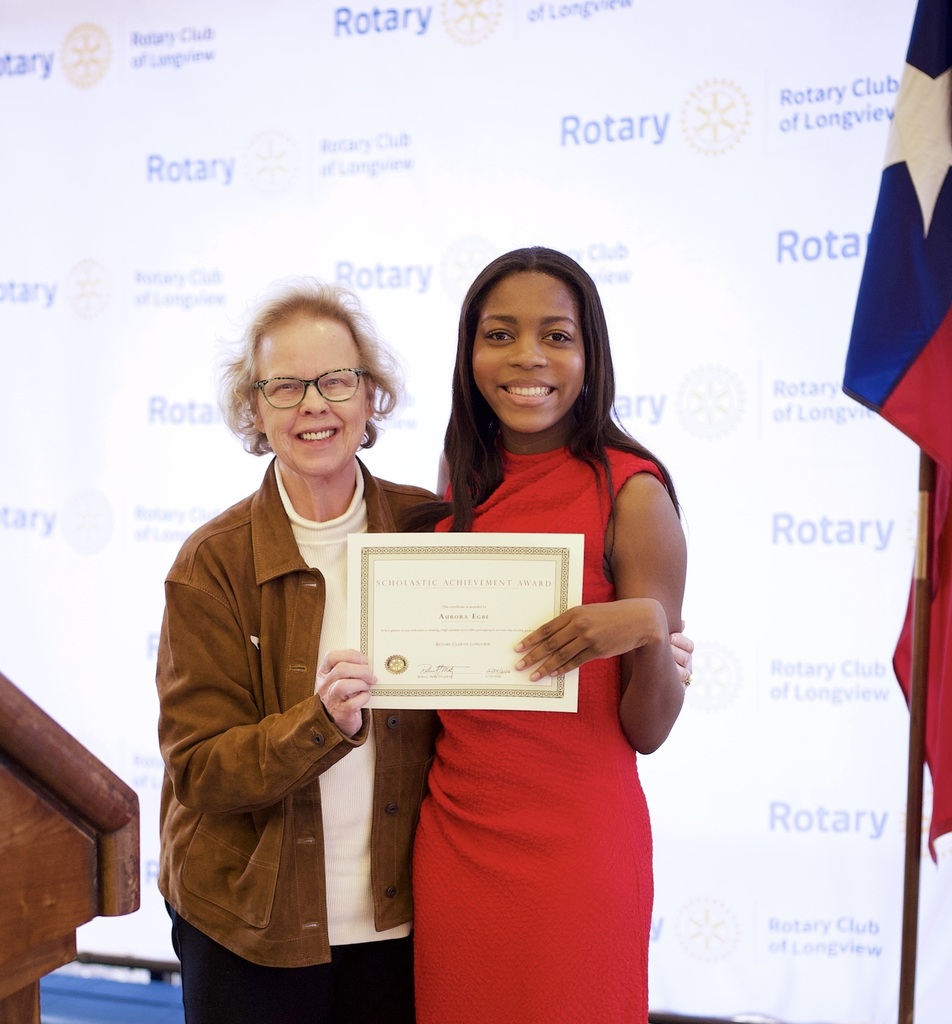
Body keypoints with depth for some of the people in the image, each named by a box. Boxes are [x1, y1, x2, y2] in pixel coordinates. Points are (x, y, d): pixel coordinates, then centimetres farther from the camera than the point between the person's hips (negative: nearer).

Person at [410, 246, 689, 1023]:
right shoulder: (464, 494, 3)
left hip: (572, 846, -5)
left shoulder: (629, 492, -12)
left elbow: (648, 731, -11)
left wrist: (651, 629, -27)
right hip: (451, 835, 5)